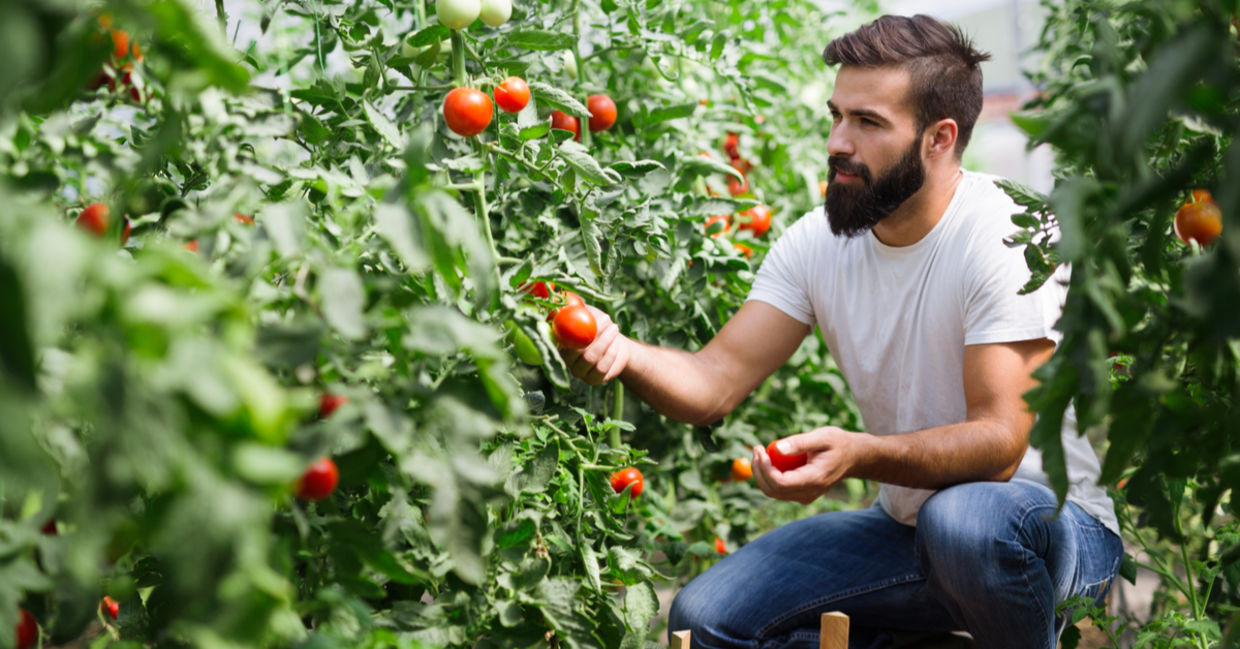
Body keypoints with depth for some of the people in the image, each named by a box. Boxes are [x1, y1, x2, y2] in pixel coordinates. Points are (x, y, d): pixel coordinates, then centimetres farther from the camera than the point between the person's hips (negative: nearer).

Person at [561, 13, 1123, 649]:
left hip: (1051, 524, -5)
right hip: (904, 522, 5)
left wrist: (859, 454, -46)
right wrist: (620, 352, -30)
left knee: (964, 517, -40)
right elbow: (714, 383, -9)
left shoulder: (1013, 239, -21)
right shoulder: (817, 242, -3)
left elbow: (1000, 443, -28)